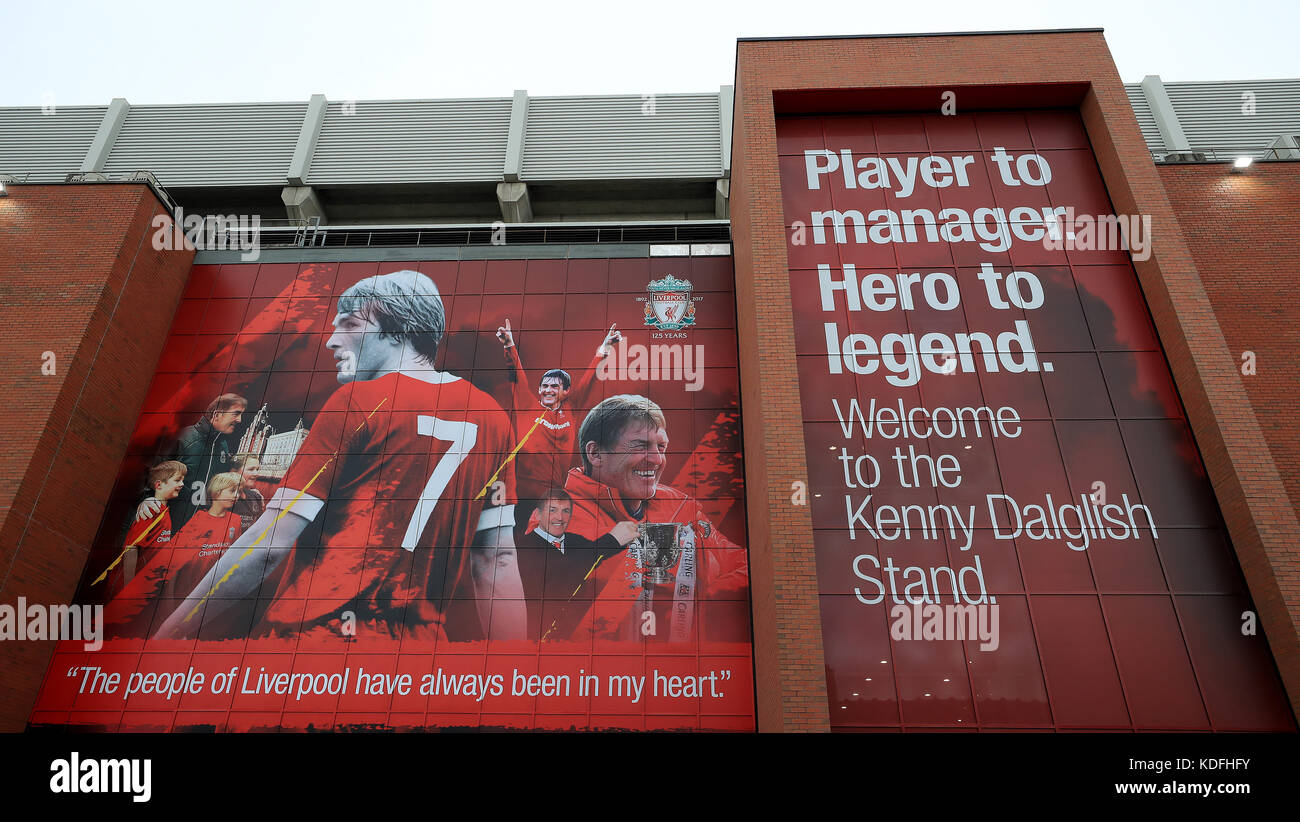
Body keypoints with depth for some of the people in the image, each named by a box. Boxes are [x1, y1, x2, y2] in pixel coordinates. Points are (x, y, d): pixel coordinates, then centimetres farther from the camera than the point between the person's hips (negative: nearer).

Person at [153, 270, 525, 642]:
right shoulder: (491, 416, 4)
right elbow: (497, 559, 2)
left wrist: (166, 634, -2)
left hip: (315, 625, -4)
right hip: (421, 632, 5)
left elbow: (267, 545, -11)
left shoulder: (357, 400, -8)